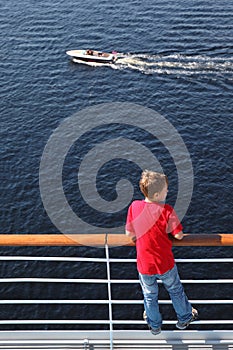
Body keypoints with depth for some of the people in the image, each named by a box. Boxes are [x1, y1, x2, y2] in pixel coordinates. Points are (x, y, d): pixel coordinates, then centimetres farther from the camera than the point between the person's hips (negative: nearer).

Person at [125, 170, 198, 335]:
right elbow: (179, 235, -16)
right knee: (176, 290, 25)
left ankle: (154, 325, 46)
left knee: (150, 296, 25)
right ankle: (184, 318, 47)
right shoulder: (167, 210, -22)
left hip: (144, 265, 2)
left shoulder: (134, 207, -14)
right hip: (165, 264, -2)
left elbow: (129, 233, -5)